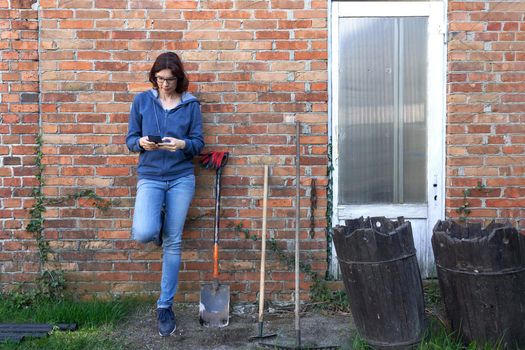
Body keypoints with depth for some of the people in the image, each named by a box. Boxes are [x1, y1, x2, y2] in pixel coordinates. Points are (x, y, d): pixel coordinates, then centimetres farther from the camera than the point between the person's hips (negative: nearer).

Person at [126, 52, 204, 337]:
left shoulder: (191, 104, 2)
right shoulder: (142, 101, 3)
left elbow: (198, 142, 2)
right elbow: (130, 139, 5)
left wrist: (182, 145, -20)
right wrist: (141, 143, -18)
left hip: (181, 178, 0)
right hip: (150, 177, 0)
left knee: (173, 243, 3)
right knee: (143, 233, -23)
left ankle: (165, 306, 17)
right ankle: (156, 224, 18)